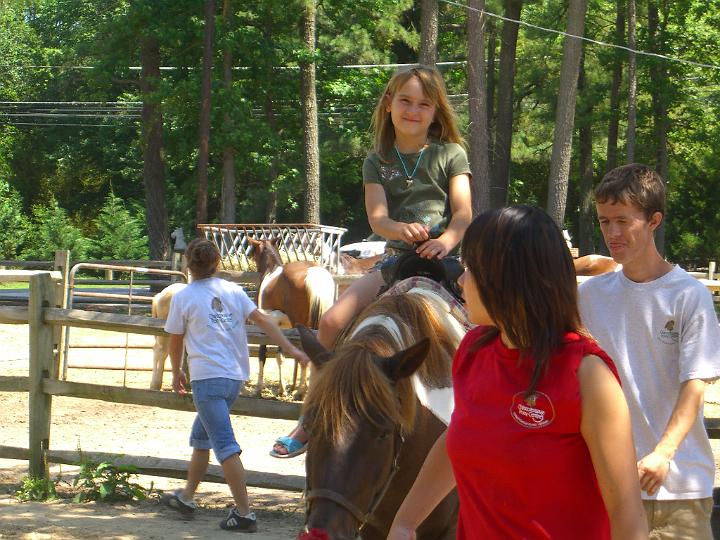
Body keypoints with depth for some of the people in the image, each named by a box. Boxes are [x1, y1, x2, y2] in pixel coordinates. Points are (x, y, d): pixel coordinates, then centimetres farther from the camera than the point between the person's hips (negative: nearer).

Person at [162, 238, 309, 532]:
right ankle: (186, 497, 34)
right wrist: (291, 349, -3)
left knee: (225, 445, -8)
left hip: (207, 378, -6)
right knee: (201, 436, 22)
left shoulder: (183, 298, -4)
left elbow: (175, 341, 5)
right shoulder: (233, 290, 7)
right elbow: (262, 320, -1)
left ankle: (244, 513, -12)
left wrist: (176, 372, 22)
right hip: (235, 376, 7)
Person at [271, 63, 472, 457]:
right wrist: (403, 229, -28)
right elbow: (377, 217, -4)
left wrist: (446, 240, -27)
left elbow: (463, 213, -5)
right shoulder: (377, 162, 10)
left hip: (443, 260, -2)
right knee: (332, 321, -14)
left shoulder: (450, 155, 6)